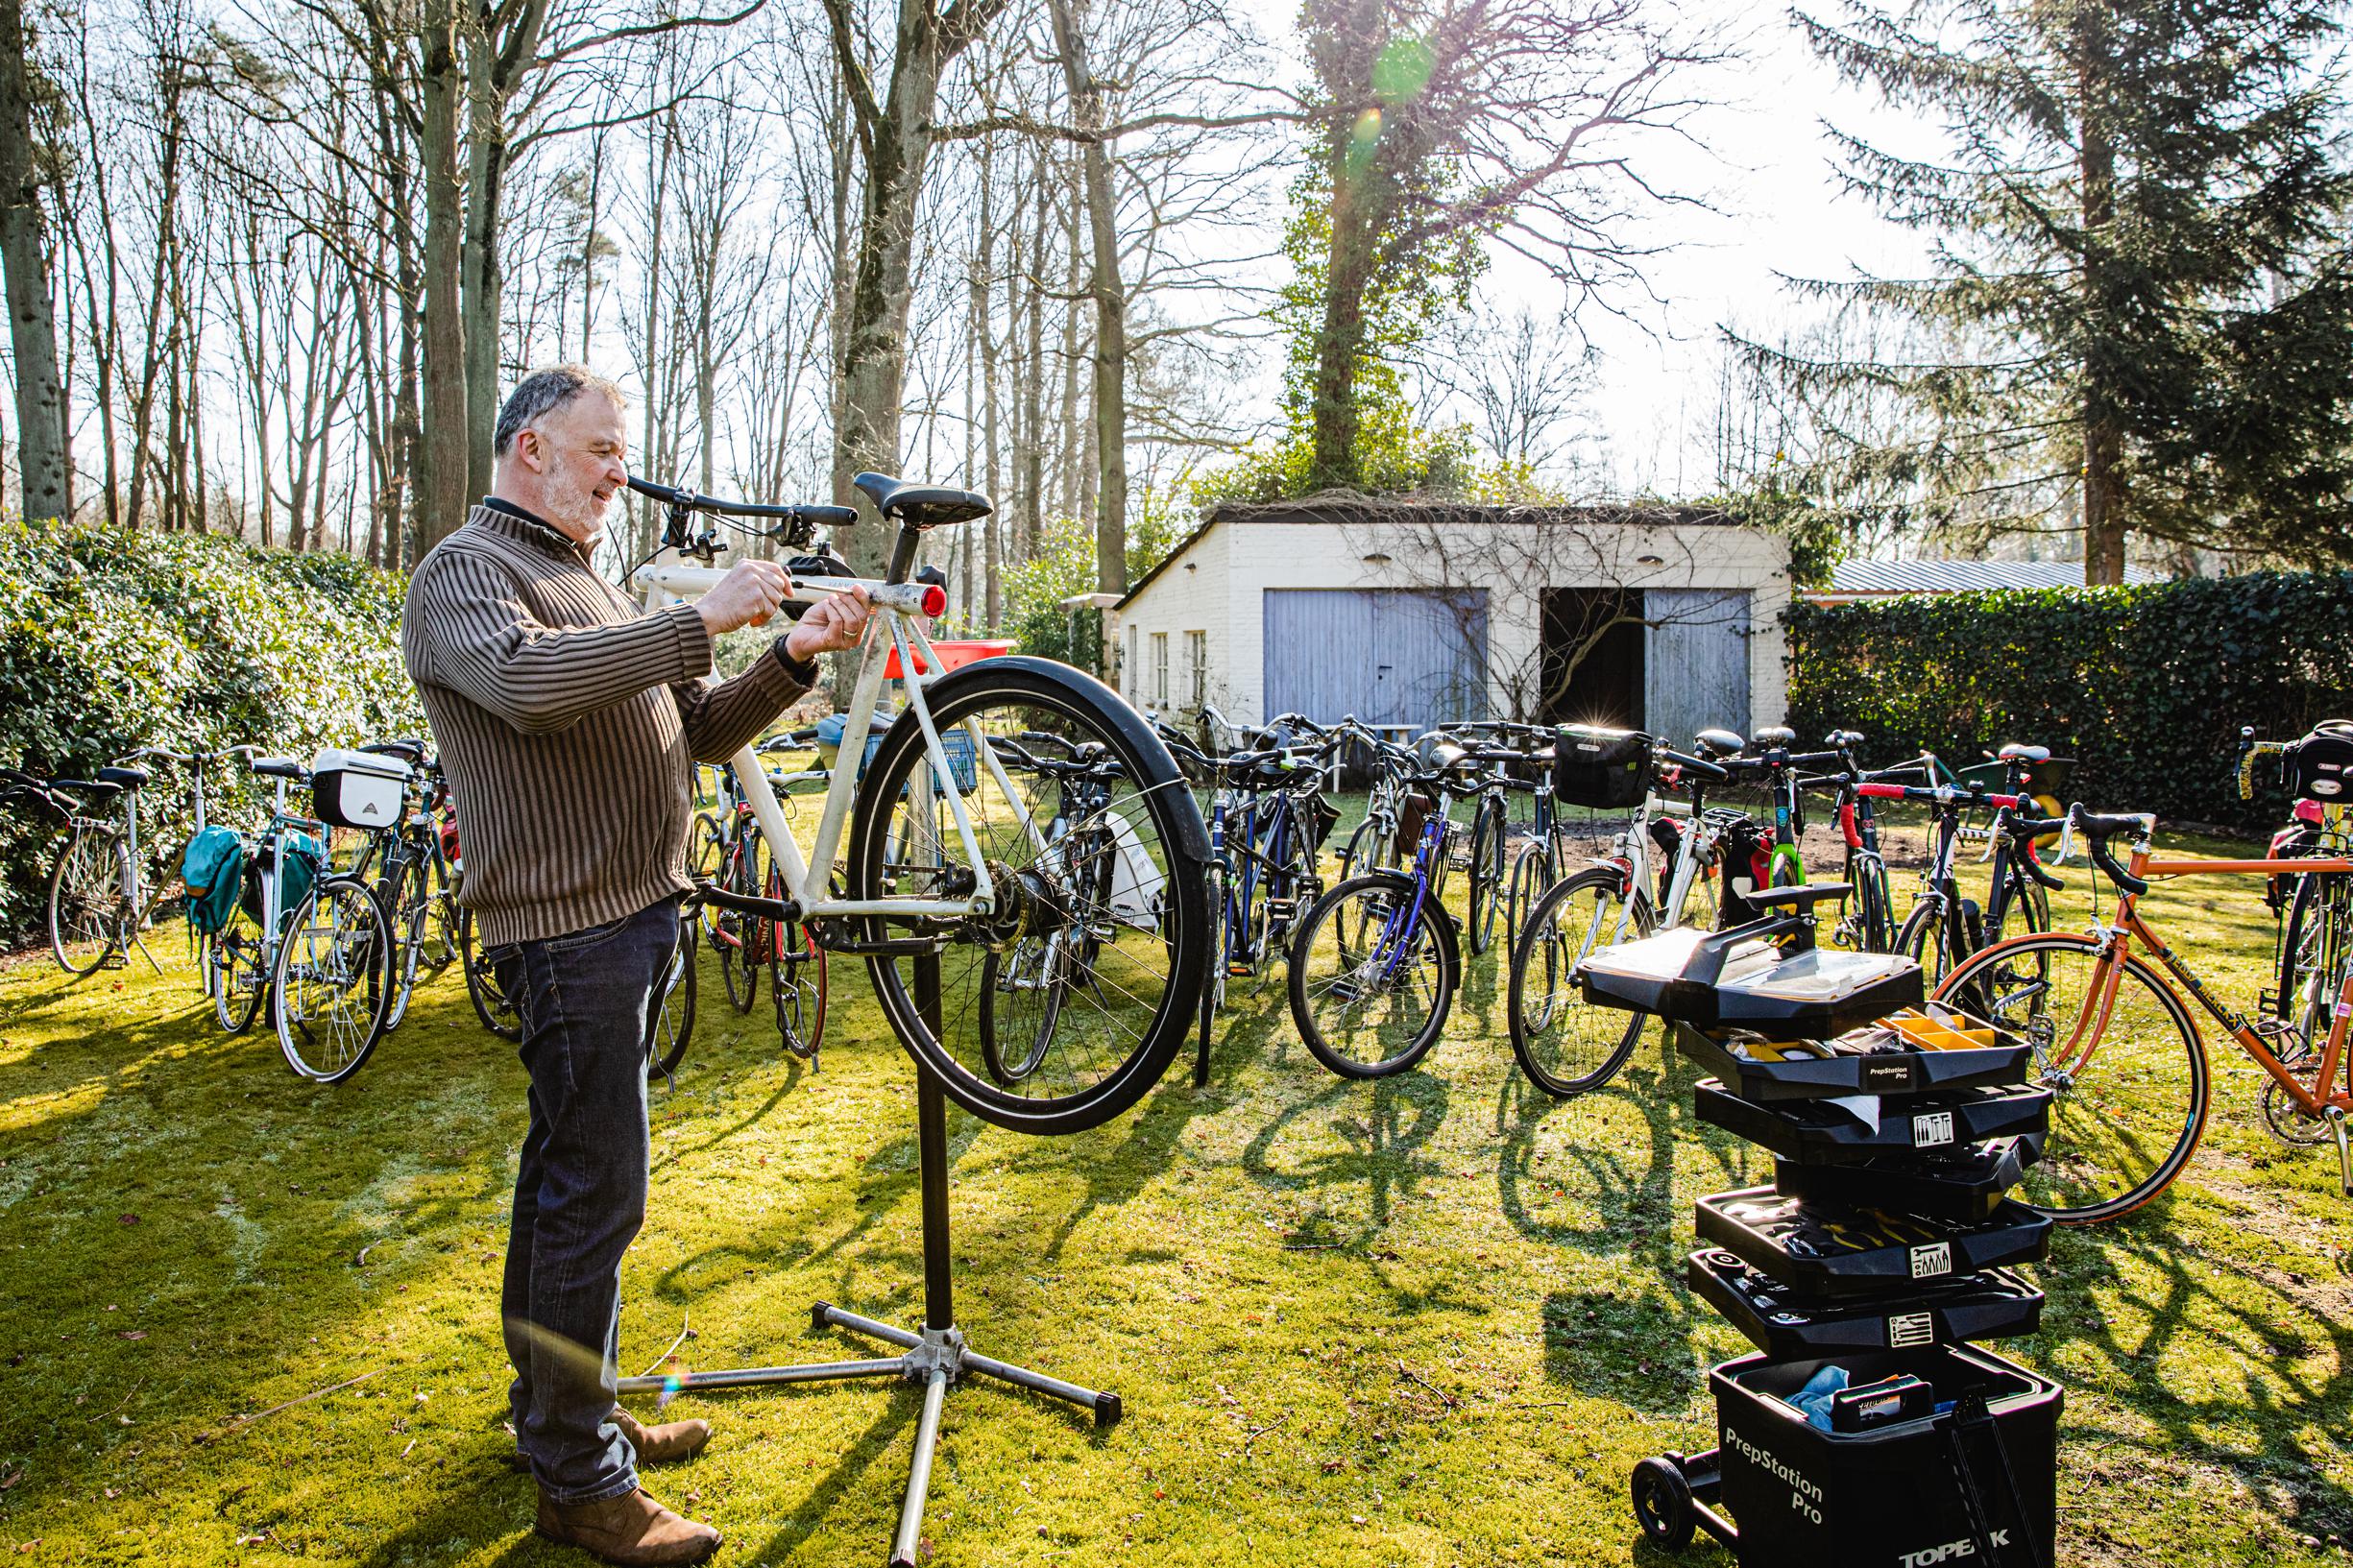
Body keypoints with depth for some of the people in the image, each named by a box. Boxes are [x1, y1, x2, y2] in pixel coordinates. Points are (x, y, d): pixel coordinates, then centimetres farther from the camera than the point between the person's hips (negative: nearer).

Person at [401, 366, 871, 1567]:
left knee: (568, 1181, 18)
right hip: (569, 925, -9)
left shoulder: (593, 585, 21)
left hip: (632, 916, 9)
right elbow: (530, 681, -30)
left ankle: (555, 1410, 33)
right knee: (596, 1196, -5)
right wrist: (702, 618, -26)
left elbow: (702, 730, 16)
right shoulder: (464, 574, -7)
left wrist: (792, 658, 0)